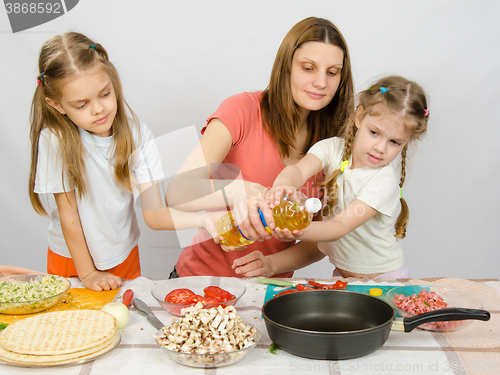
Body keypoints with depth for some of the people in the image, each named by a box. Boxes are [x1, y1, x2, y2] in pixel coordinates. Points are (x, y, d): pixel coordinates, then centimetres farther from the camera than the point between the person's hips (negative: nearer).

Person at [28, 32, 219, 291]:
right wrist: (88, 274, -9)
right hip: (72, 261, -2)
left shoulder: (135, 133, -15)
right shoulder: (55, 140, -22)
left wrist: (203, 219, -35)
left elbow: (153, 214, -19)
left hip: (125, 257, 2)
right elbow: (68, 214, -15)